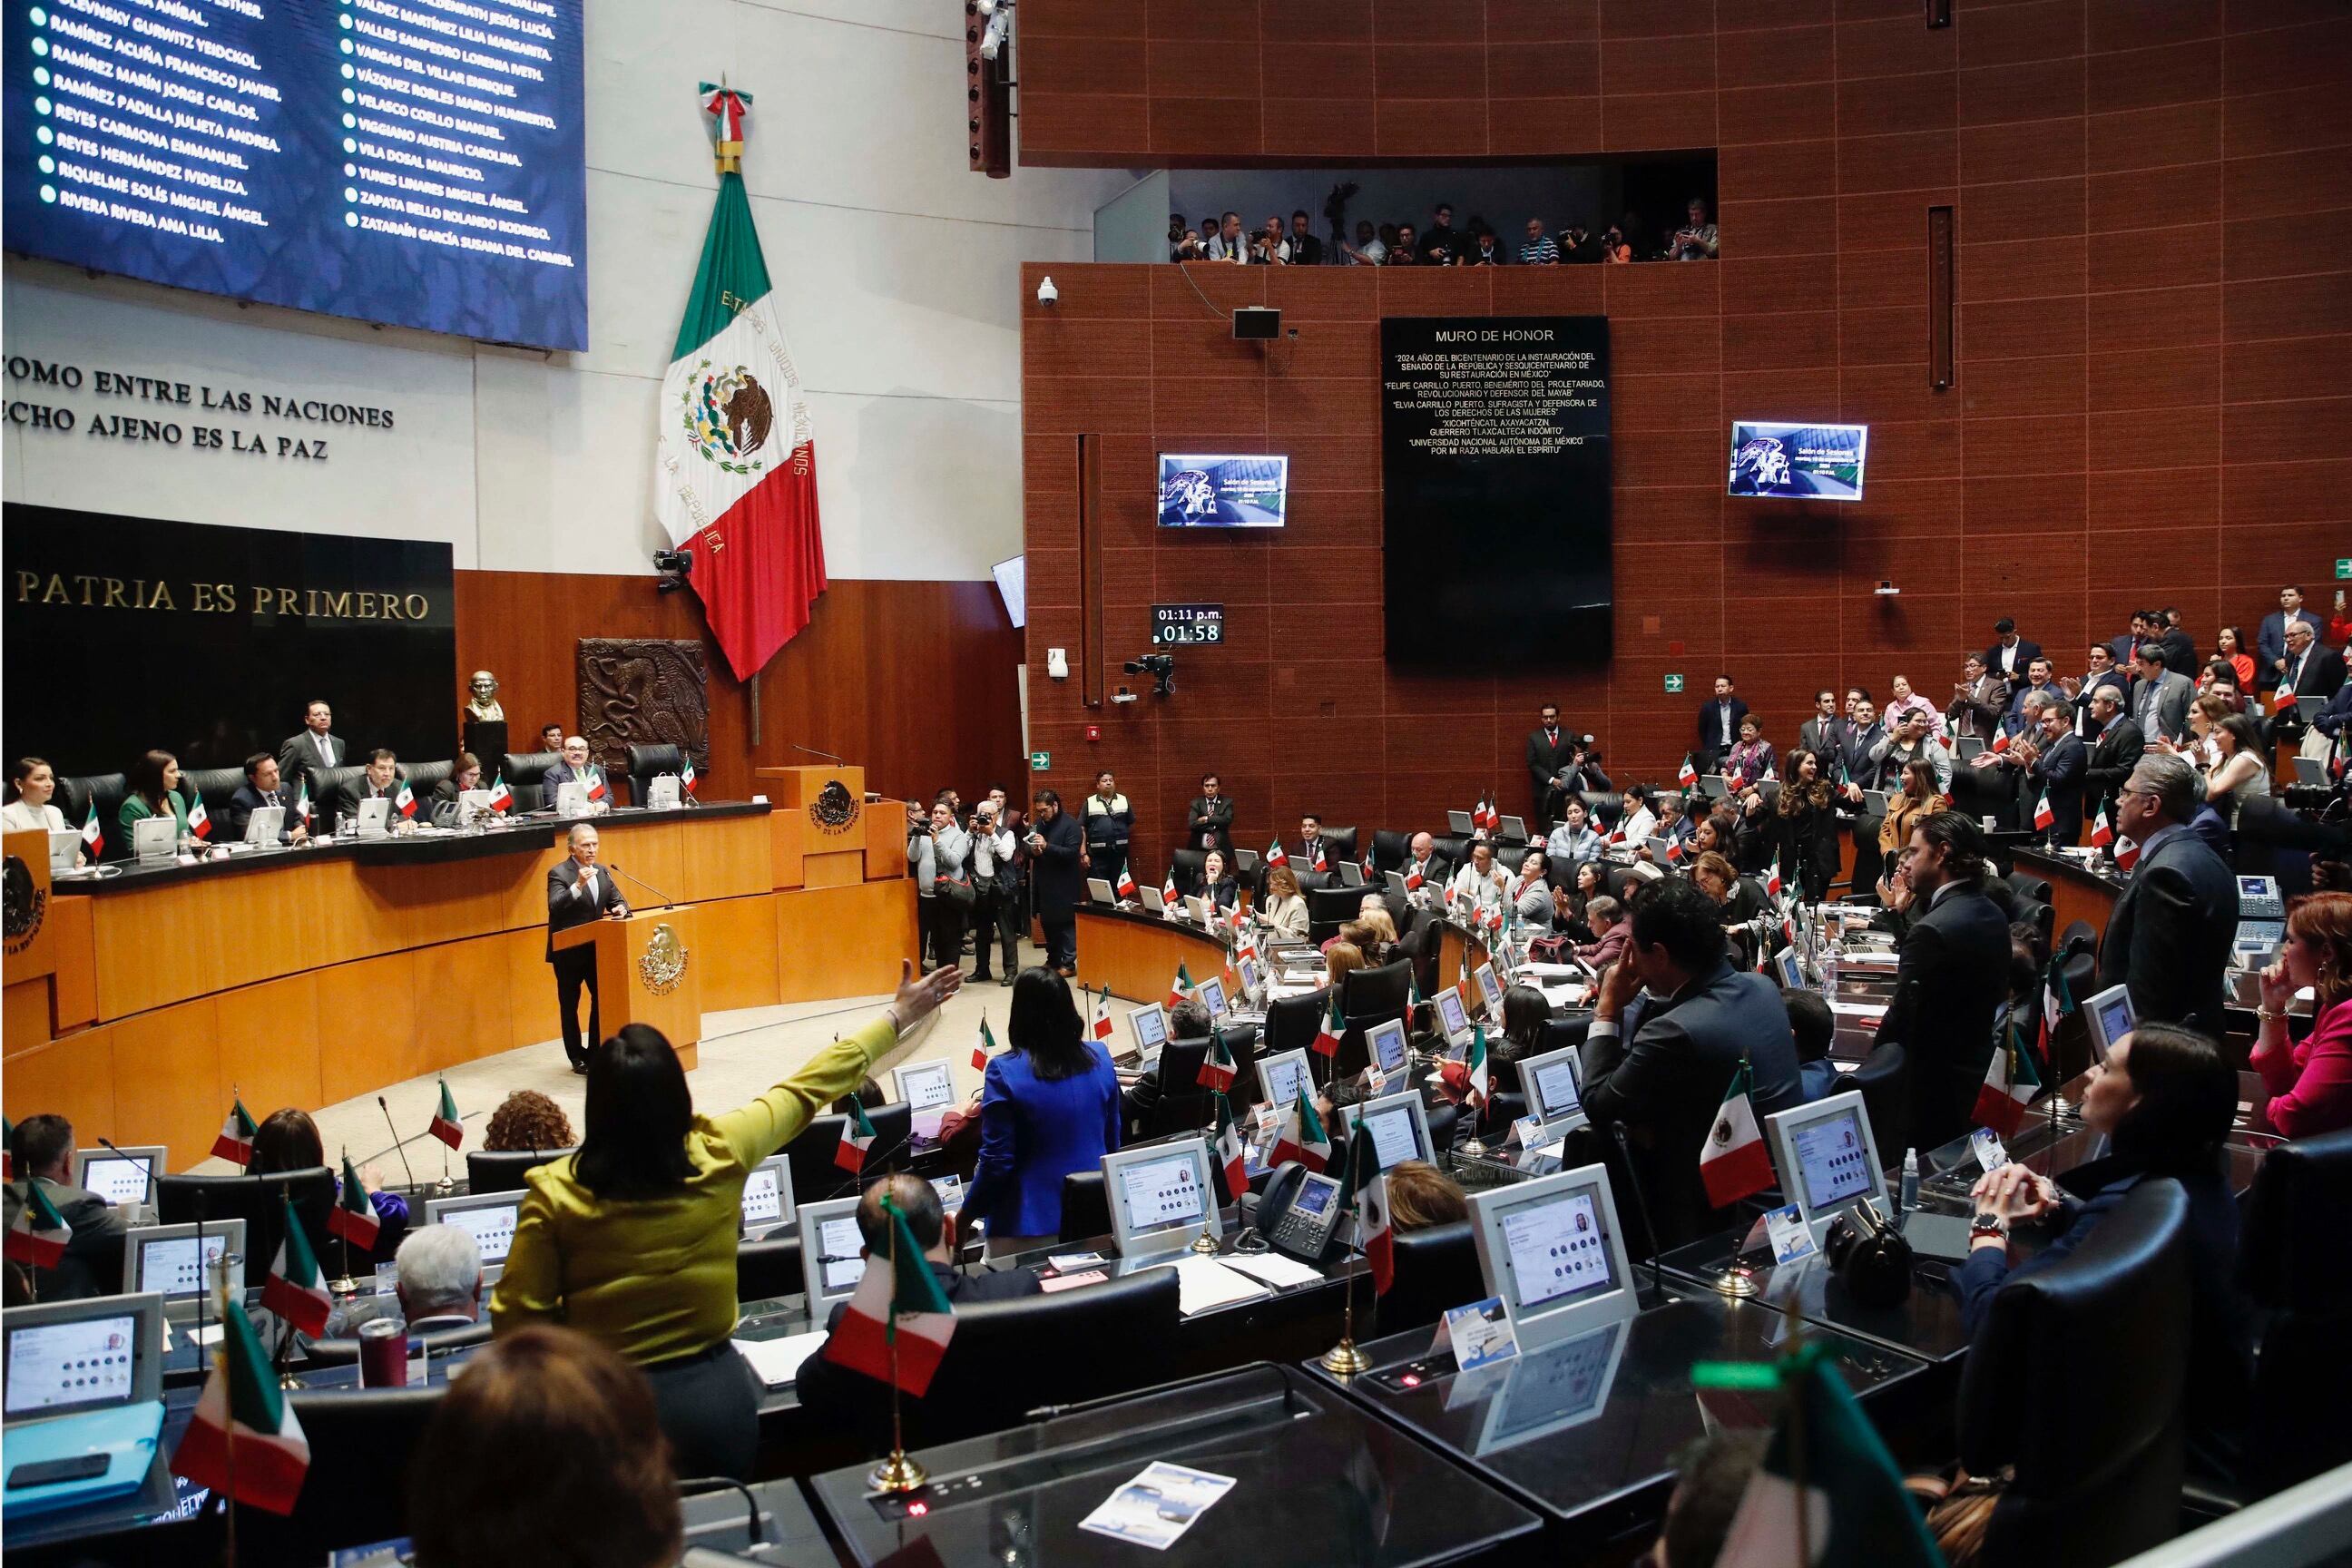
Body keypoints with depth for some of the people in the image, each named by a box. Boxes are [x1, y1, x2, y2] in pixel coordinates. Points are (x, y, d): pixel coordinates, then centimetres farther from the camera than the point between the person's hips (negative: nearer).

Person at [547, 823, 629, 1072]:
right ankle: (577, 1058, 14)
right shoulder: (558, 873, -11)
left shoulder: (602, 872, 9)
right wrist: (578, 885, -37)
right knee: (570, 1005, 6)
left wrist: (621, 908, -12)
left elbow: (616, 899, 11)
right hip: (568, 951, -6)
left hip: (596, 948, 6)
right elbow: (554, 906, -24)